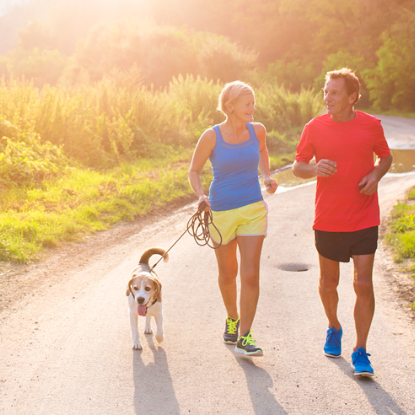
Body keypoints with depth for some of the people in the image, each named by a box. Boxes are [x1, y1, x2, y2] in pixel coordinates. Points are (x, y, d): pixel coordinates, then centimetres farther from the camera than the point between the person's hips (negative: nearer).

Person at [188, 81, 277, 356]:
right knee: (228, 273, 14)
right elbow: (194, 171, -2)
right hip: (222, 212, -1)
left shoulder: (257, 130, -3)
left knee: (251, 275, -7)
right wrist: (201, 195, -20)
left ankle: (244, 337, 0)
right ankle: (232, 318, 41)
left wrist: (266, 176, 5)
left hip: (253, 210, 2)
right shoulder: (211, 137, -12)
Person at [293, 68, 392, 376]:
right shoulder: (315, 128, -2)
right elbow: (297, 167, 5)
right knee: (329, 283, 13)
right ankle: (334, 328, 42)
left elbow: (386, 157, 13)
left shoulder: (371, 125, -3)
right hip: (328, 220, 1)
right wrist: (315, 168, -18)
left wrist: (376, 175, -9)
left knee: (364, 285, -6)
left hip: (364, 220, -1)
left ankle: (360, 352, 6)